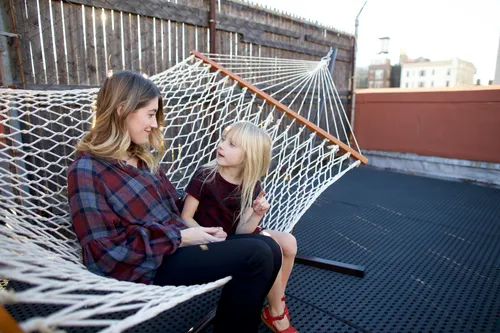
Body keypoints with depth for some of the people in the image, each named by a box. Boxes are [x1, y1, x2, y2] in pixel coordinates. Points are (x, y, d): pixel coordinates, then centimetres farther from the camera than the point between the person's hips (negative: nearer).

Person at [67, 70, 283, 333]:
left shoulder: (143, 158, 14)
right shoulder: (87, 169, -11)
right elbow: (104, 250, -16)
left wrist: (195, 232, -5)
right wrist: (180, 237, -16)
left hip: (177, 244, 8)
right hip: (148, 266, -8)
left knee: (269, 248, -6)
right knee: (257, 255, -19)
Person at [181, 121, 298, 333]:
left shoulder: (252, 186, -6)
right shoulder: (204, 176, -17)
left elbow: (241, 231, -9)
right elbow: (186, 218, -13)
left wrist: (257, 215, -28)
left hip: (235, 238, 6)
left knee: (288, 243, -7)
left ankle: (278, 299, 17)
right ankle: (277, 315, 7)